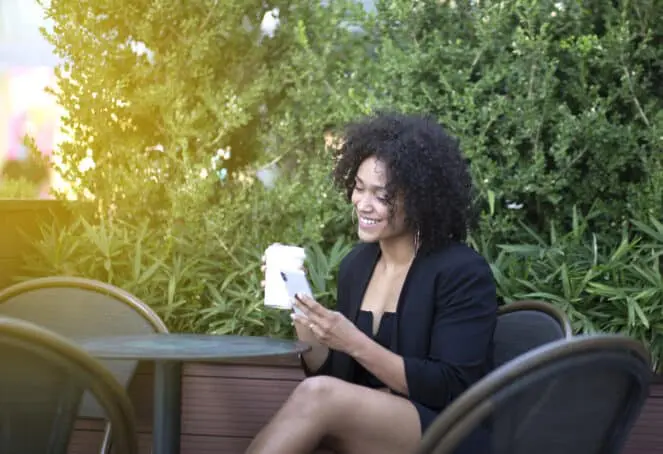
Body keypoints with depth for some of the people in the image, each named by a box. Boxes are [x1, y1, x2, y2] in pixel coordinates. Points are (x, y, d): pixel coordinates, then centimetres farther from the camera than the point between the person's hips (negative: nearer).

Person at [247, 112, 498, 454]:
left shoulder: (464, 274, -9)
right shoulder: (355, 265, 11)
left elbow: (451, 390, -15)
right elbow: (339, 375, 13)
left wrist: (354, 343, -22)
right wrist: (310, 338, -8)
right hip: (370, 423, 6)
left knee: (317, 394, -31)